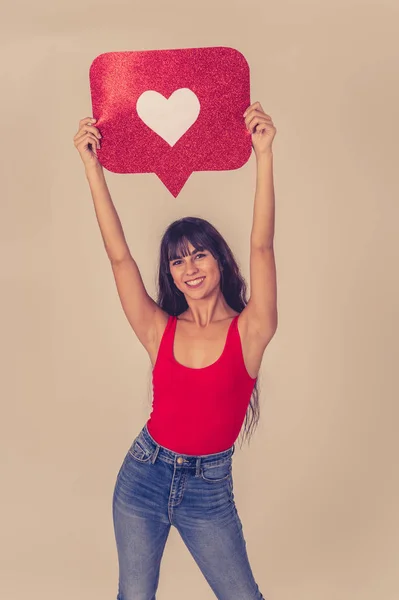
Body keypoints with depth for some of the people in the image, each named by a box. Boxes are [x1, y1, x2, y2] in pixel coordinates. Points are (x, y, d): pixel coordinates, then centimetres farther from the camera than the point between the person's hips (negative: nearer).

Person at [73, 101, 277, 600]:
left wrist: (264, 154, -29)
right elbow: (118, 255, -13)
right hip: (144, 475, 2)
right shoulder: (160, 331, -6)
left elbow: (261, 247, -22)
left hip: (209, 489, -2)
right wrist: (92, 167, -17)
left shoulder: (249, 331, -11)